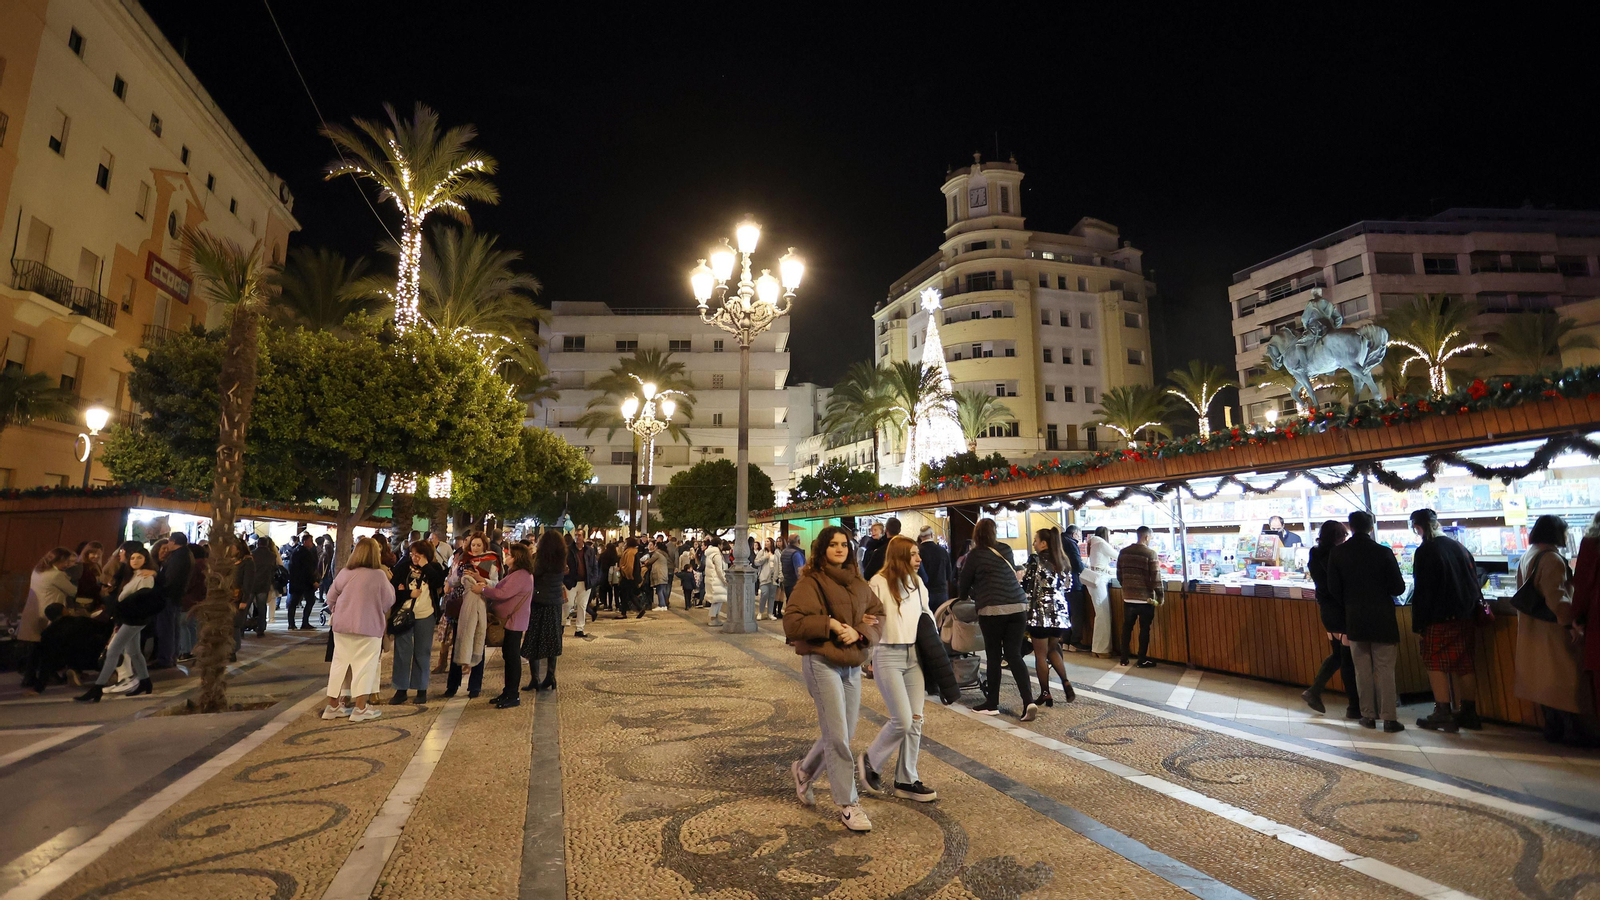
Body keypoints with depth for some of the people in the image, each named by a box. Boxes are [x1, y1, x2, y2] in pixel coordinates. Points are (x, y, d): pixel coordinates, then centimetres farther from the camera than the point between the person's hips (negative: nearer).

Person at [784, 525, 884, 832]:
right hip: (821, 661, -6)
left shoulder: (858, 584, 10)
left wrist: (860, 631, -10)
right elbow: (791, 622, -14)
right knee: (837, 735, -5)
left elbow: (879, 616, 8)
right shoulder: (811, 582, -8)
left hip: (853, 664, 7)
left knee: (842, 734, 13)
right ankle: (848, 805, 9)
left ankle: (804, 771, 39)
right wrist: (829, 623, -18)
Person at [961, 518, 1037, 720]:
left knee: (994, 656, 7)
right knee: (1014, 654, 8)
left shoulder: (976, 554, 0)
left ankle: (992, 704, 16)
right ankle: (1028, 701, -3)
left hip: (992, 609, -4)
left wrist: (962, 596, 31)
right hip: (1018, 606, 4)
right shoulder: (1006, 550, 14)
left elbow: (965, 582, 9)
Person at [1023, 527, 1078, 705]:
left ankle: (1045, 694, 8)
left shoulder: (1035, 559, -10)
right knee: (1053, 650, 22)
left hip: (1041, 612, -6)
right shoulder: (1063, 561, 9)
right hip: (1060, 612, 6)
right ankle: (1066, 683, 7)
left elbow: (1026, 587, -11)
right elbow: (1068, 589, 13)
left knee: (1041, 654, 4)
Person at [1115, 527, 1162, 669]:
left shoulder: (1123, 552, 3)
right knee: (1144, 629, 6)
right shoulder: (1150, 553, -11)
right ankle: (1142, 660, 12)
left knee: (1127, 627, 12)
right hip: (1145, 598, -4)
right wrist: (1160, 595, -1)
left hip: (1128, 597, 4)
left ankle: (1124, 659, 17)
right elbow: (1156, 577, -13)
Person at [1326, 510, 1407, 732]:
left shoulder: (1336, 553, -5)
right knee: (1385, 670, 5)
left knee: (1363, 670, 11)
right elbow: (1398, 588, -6)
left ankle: (1368, 716, 16)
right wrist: (1381, 591, 15)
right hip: (1382, 619, -1)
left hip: (1354, 621, 1)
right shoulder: (1383, 553, -10)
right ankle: (1389, 718, 6)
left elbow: (1334, 589, -2)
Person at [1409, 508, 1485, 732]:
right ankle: (1469, 713, 18)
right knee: (1465, 664, 12)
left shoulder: (1424, 552, -14)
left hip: (1439, 619, -7)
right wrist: (1477, 608, 23)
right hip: (1466, 616, 7)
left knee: (1436, 664, 1)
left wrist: (1418, 623, -9)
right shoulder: (1458, 547, 7)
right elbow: (1474, 581, 14)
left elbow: (1422, 591, -14)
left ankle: (1443, 713, 1)